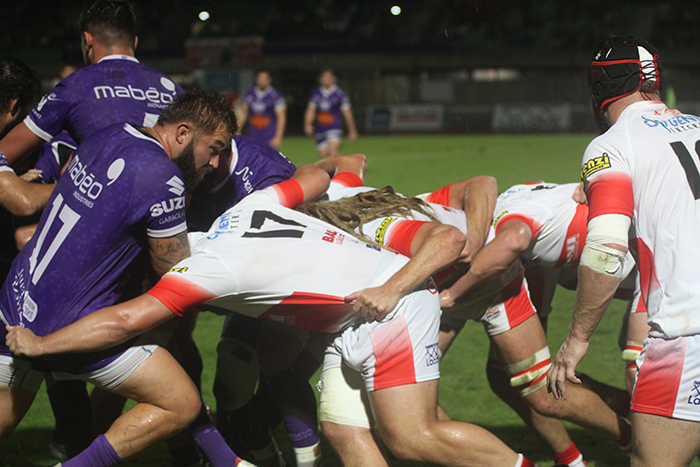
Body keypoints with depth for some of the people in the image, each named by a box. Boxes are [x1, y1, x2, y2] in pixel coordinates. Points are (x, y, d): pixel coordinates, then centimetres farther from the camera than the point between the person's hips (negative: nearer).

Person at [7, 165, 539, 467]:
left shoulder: (208, 265, -12)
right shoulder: (252, 205, 9)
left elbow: (124, 321, -14)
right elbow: (316, 176, 26)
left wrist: (39, 343, -5)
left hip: (389, 313, -9)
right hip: (390, 281, 9)